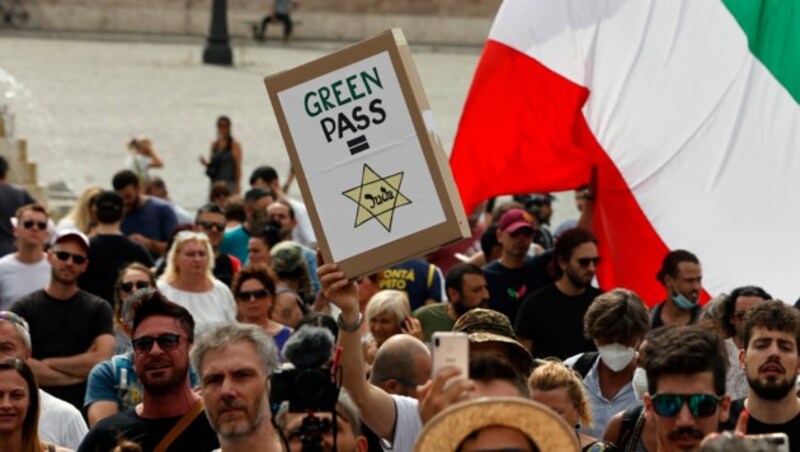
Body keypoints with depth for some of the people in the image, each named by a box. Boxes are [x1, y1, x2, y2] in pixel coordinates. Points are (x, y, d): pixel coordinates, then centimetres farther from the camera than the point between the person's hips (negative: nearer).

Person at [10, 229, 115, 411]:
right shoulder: (24, 308, 2)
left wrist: (46, 364, -3)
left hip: (84, 409, 1)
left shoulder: (98, 309, 6)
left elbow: (102, 360, -7)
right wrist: (79, 371, -6)